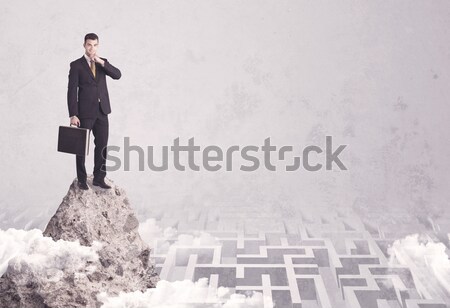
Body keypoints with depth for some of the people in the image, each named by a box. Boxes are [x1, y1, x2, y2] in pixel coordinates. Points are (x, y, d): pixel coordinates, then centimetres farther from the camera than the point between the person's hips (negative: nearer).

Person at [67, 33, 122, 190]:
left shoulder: (102, 62, 10)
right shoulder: (76, 65, -3)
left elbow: (117, 75, -7)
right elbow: (72, 91, -8)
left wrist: (101, 62, -17)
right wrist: (73, 115, -13)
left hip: (102, 112, 4)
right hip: (85, 113, -4)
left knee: (102, 146, 6)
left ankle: (99, 178, 15)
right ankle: (82, 180, 14)